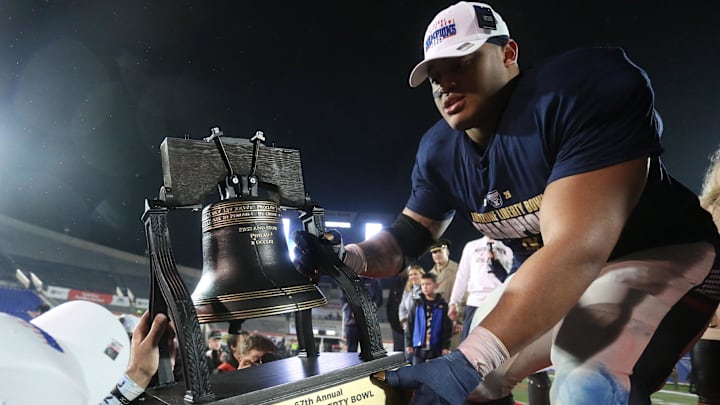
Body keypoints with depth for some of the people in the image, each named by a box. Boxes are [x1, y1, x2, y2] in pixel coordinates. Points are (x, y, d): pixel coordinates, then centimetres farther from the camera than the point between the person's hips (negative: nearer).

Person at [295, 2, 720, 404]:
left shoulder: (581, 89, -29)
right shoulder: (439, 151, -7)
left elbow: (579, 247, -37)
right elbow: (410, 234, 1)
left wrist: (466, 362, -42)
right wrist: (348, 259, -22)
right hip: (549, 277, 7)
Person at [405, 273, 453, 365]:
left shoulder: (442, 305, -3)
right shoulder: (417, 304, 3)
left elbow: (447, 328, -2)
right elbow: (410, 325, 4)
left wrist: (446, 346, -5)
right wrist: (409, 344, 2)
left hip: (436, 348, -1)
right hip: (418, 347, 2)